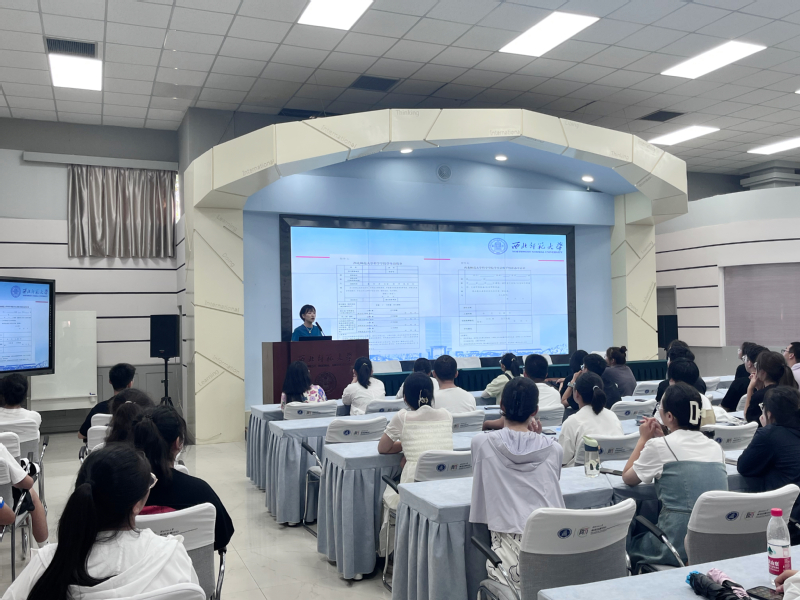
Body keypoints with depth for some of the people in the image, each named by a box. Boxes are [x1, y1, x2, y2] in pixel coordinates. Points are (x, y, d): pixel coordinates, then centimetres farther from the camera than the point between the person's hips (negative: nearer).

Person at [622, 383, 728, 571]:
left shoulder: (659, 446, -11)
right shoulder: (716, 447, 6)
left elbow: (627, 478, 4)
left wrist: (644, 438, 11)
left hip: (679, 546, -6)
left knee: (630, 546, 25)